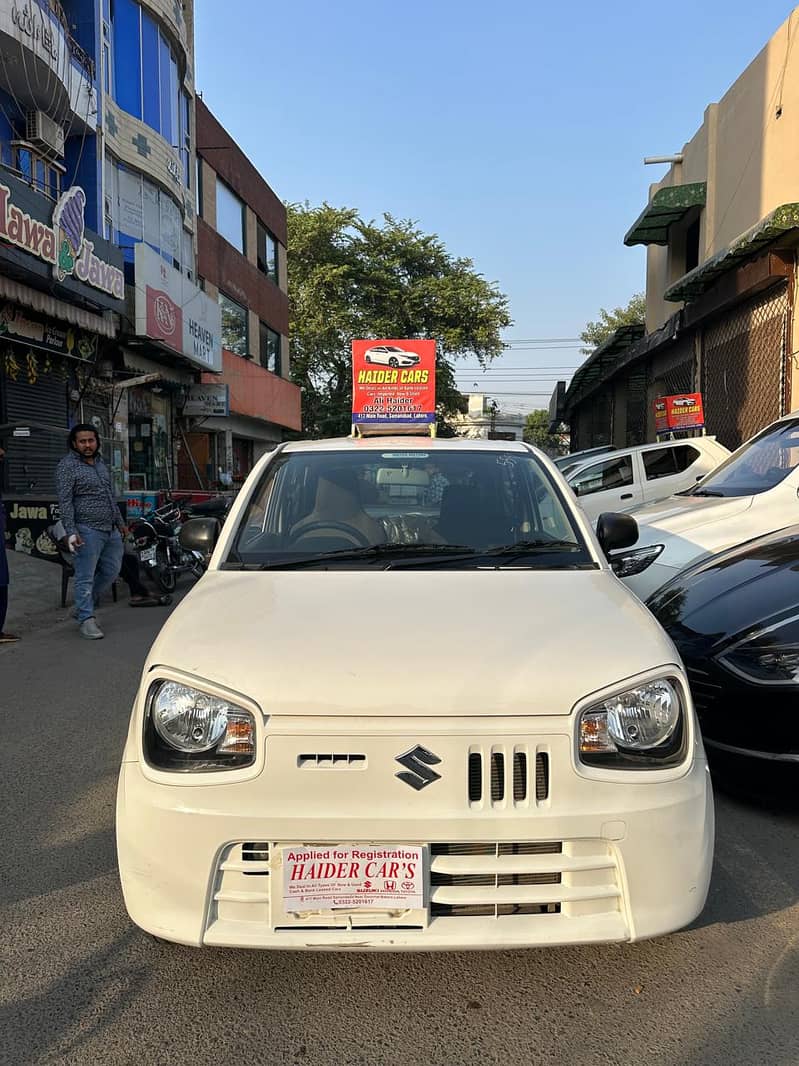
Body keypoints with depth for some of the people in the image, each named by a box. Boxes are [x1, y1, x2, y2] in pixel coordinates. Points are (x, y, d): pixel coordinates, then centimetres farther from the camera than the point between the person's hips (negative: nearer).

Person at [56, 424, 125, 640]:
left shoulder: (100, 463, 16)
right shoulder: (67, 466, -7)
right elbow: (65, 501, -14)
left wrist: (120, 522, 26)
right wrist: (71, 532, -22)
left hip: (111, 530, 8)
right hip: (87, 531, -8)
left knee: (111, 571, 15)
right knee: (85, 577, -3)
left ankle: (84, 605, 30)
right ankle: (86, 619, 4)